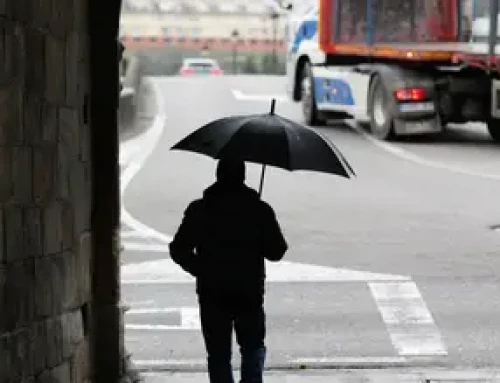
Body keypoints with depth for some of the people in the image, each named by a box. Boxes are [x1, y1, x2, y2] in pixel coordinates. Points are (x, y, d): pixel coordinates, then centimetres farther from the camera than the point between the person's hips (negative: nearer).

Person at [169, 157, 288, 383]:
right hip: (250, 292, 0)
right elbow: (276, 251, -4)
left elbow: (178, 250, -3)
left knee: (219, 353, 9)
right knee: (253, 347, 18)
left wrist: (201, 270, 10)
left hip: (211, 294, 0)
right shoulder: (260, 210, -7)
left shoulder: (198, 210, -5)